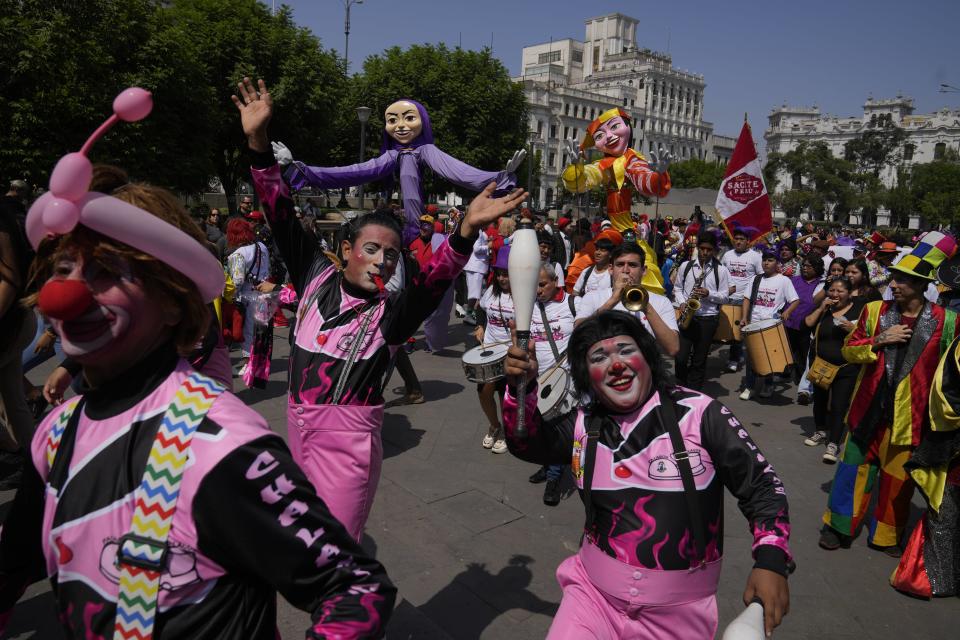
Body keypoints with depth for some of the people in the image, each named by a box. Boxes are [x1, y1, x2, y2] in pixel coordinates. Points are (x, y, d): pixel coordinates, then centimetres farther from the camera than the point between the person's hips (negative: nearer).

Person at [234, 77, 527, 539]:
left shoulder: (391, 314, -8)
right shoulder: (316, 278, 2)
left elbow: (436, 278, -26)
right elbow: (282, 218, -1)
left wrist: (468, 228, -44)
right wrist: (258, 142, -9)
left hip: (348, 440, -4)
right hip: (298, 428, 5)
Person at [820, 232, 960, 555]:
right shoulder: (874, 310, -1)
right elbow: (849, 350, 3)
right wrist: (879, 340, -13)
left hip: (911, 413, -1)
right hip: (870, 407, 1)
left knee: (898, 476, 12)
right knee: (855, 466, 9)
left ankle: (885, 534, 30)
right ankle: (839, 525, 24)